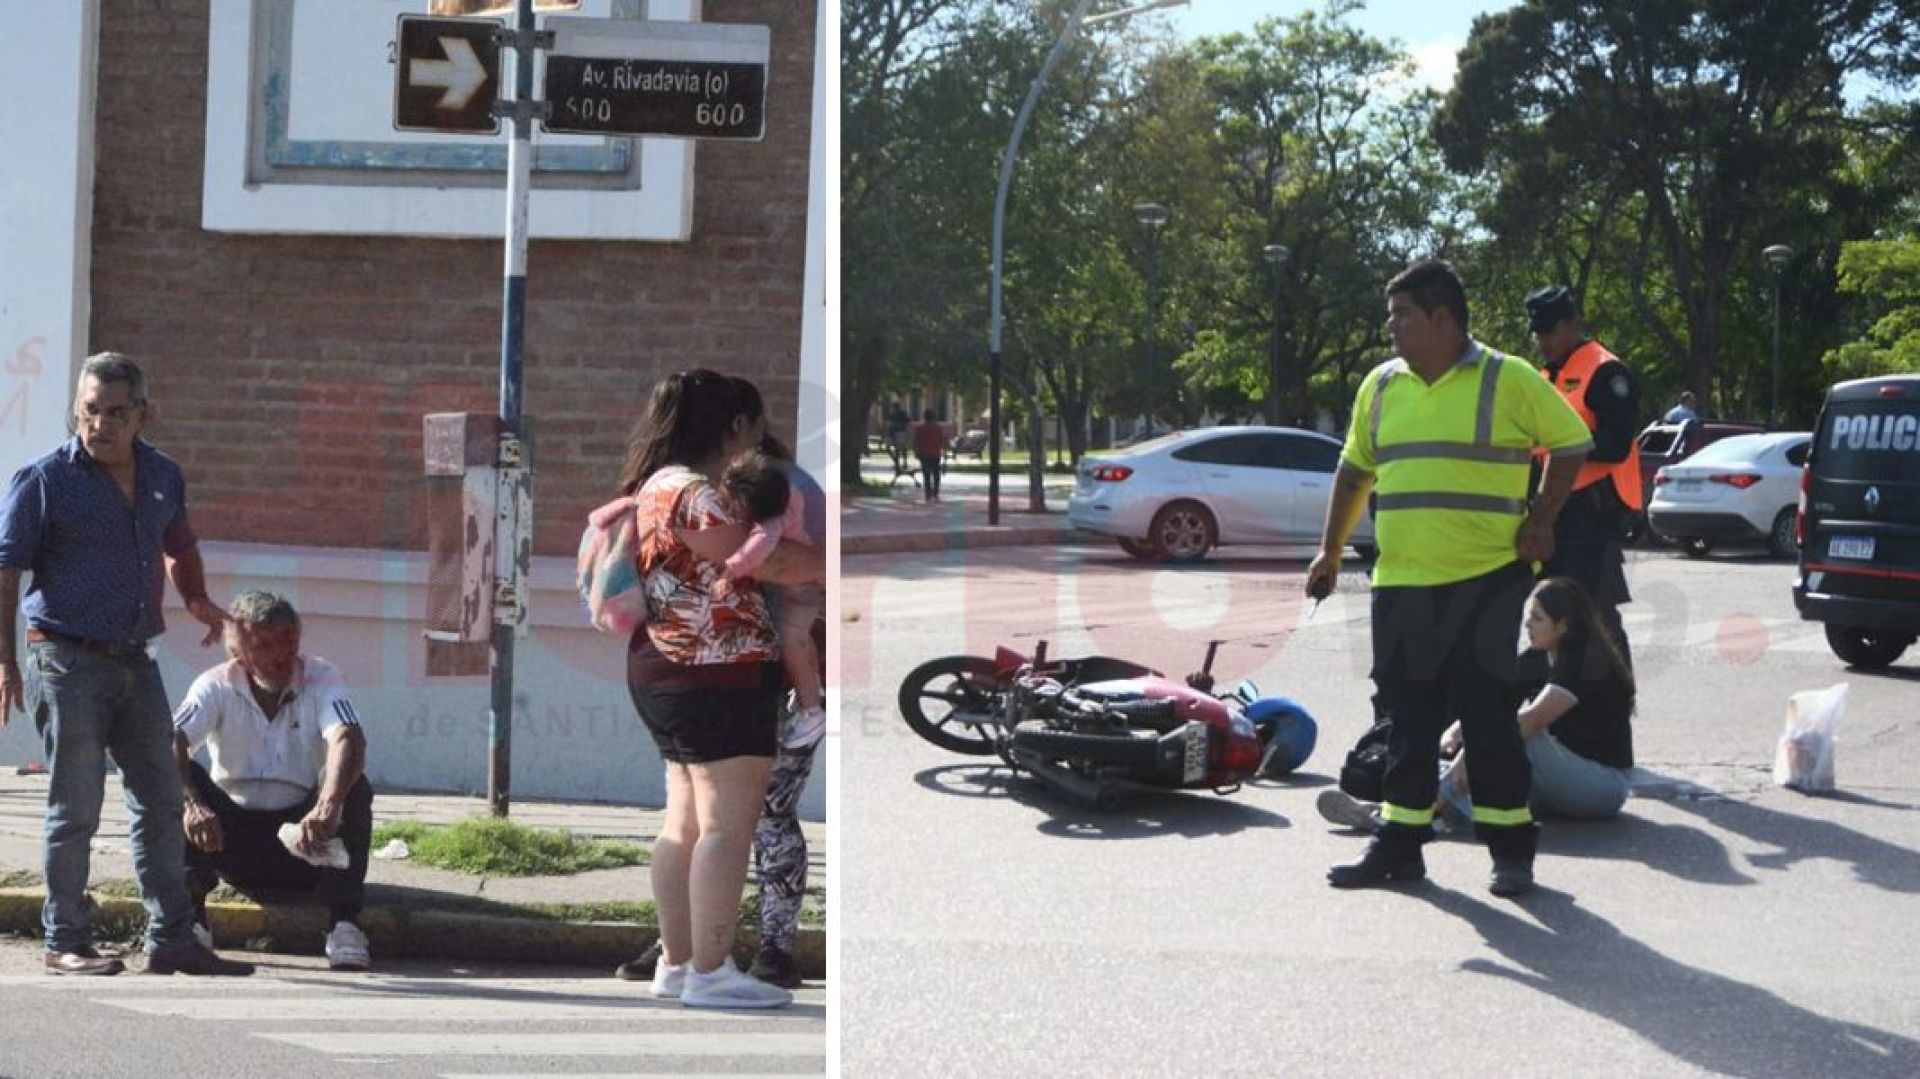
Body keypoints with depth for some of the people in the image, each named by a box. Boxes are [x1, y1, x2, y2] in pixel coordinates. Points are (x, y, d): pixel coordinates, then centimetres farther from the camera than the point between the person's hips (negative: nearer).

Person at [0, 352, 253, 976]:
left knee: (160, 800, 8)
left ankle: (171, 938, 15)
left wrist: (196, 599, 11)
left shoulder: (163, 478, 10)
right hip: (69, 661, -6)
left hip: (135, 660, 6)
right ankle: (64, 942, 9)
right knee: (75, 807, -2)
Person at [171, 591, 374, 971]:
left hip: (301, 833, -1)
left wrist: (327, 806, -52)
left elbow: (348, 740, -31)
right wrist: (192, 803, -46)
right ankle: (191, 916, -27)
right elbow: (170, 743, -25)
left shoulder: (321, 678, -11)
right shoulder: (217, 686, -8)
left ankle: (344, 925, -27)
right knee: (180, 780, -24)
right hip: (232, 835, 1)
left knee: (354, 790, -29)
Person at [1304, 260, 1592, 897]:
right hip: (1400, 584, 5)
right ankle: (1399, 845, 18)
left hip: (1487, 580, -5)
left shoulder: (1507, 380, -4)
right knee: (1410, 720, 9)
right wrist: (1330, 551, 16)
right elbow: (1355, 470, 19)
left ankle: (1511, 851, 8)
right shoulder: (1381, 385, 10)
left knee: (1488, 715, -2)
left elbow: (1572, 444, 4)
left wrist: (1541, 521, -3)